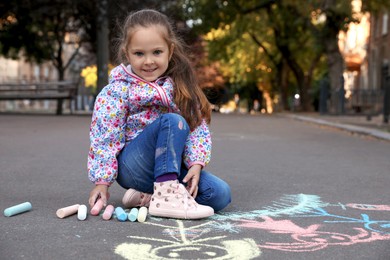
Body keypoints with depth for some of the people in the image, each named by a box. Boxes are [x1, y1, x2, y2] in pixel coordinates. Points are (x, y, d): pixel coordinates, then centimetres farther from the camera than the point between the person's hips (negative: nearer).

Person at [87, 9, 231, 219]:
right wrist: (102, 181, -12)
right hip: (131, 167, -5)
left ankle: (145, 197, -7)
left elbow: (198, 126, 0)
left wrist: (196, 164, -14)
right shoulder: (118, 90, -6)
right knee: (172, 121, -29)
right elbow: (104, 136, -7)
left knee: (220, 195, -17)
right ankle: (165, 197, -32)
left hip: (171, 165, 5)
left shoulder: (179, 85, 4)